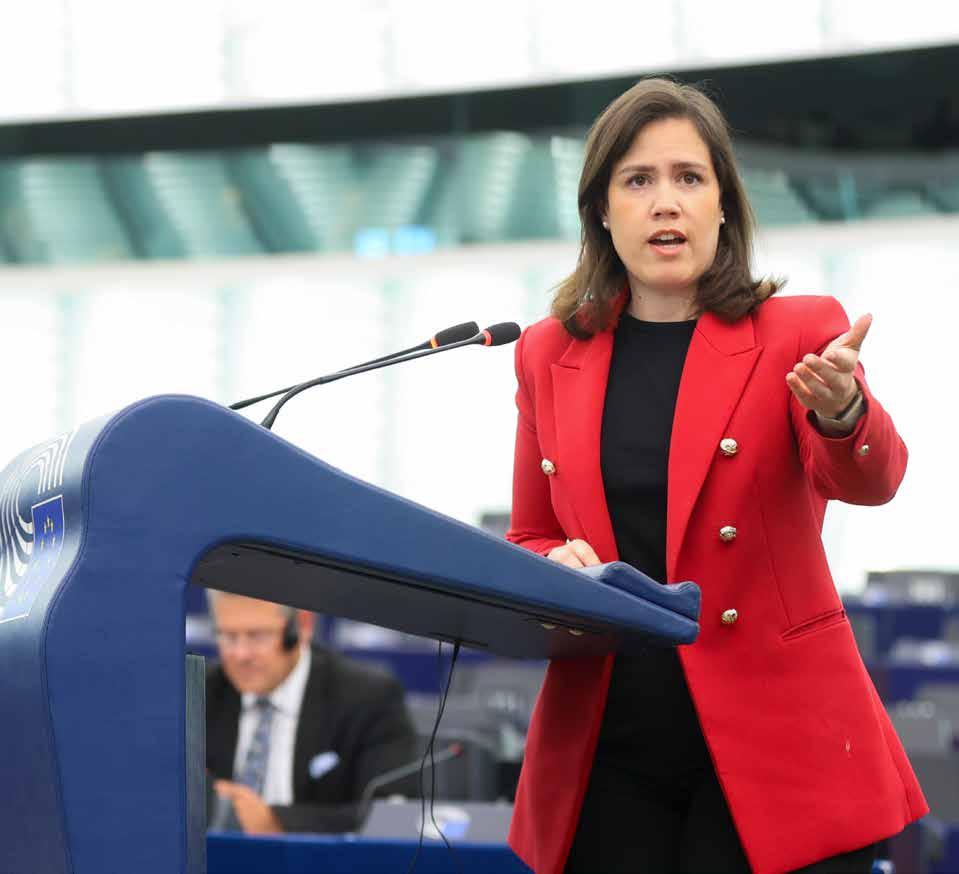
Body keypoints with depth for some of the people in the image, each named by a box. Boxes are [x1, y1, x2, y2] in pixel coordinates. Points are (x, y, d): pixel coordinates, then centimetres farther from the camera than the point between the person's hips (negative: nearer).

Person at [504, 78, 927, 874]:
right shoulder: (550, 357, 10)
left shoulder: (798, 335, 1)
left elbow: (866, 480, -16)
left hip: (770, 746, -3)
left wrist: (841, 412, -38)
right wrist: (558, 566, -6)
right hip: (608, 753, 3)